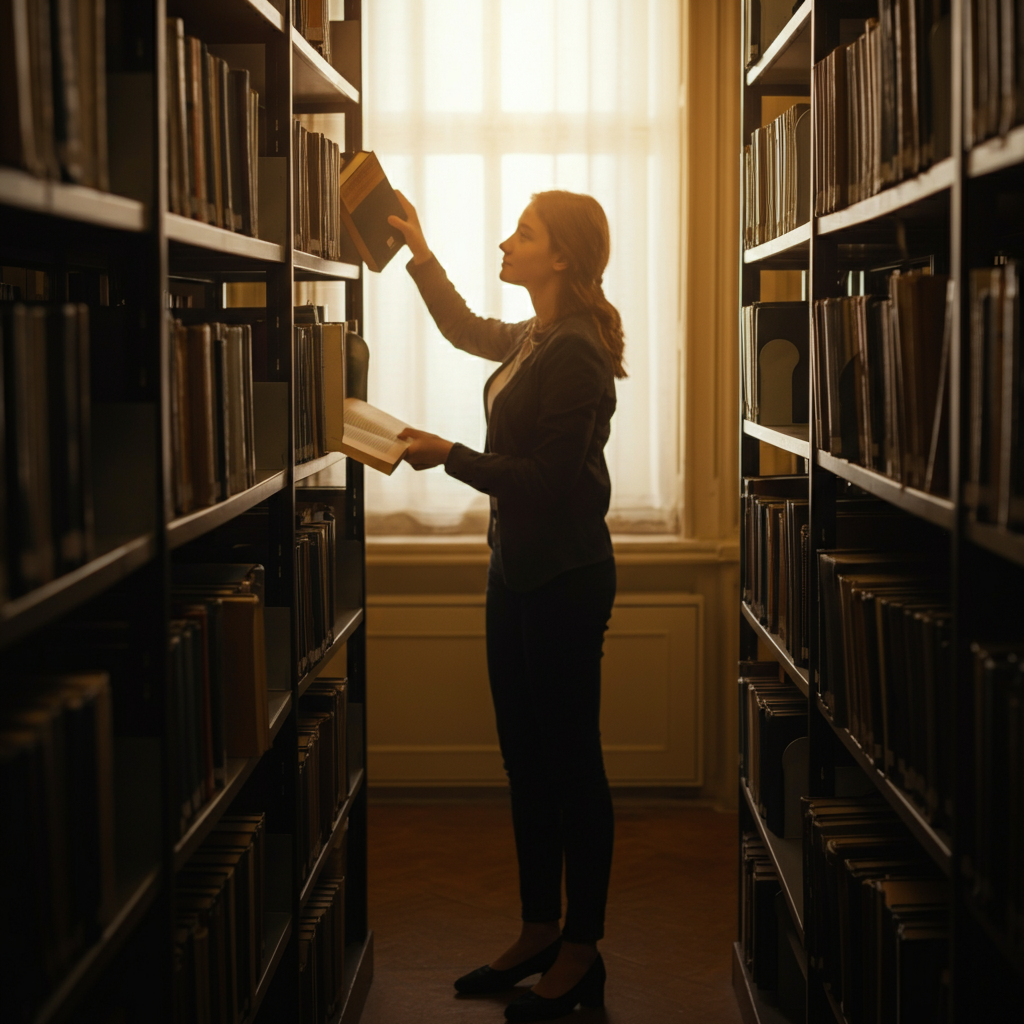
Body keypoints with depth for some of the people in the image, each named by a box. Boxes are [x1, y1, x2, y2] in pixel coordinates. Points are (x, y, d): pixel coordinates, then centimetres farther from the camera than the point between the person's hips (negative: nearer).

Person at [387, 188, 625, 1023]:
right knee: (525, 758, 14)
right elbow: (466, 330, 32)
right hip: (518, 569, 10)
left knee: (571, 760, 0)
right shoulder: (533, 339, 10)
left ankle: (582, 954, 10)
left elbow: (549, 480, -22)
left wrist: (449, 457, -16)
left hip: (566, 578, -10)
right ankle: (540, 931, 26)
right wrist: (419, 253, 28)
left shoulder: (574, 353, -19)